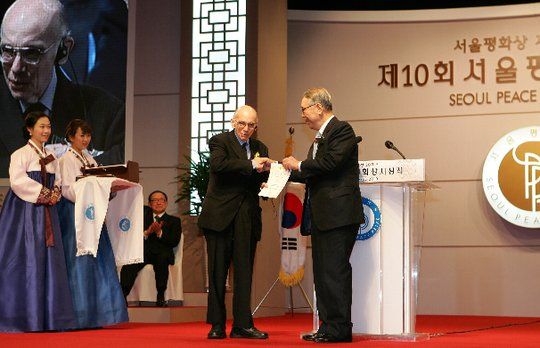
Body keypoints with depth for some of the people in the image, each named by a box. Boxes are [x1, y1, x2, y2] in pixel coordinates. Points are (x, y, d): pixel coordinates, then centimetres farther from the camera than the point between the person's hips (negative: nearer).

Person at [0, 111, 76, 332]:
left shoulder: (51, 158, 18)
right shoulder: (21, 154, -4)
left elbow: (58, 181, 17)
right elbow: (18, 181, -16)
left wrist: (54, 194, -5)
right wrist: (44, 193, -14)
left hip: (46, 212, 7)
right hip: (25, 213, -7)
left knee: (49, 261, 3)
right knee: (26, 261, -9)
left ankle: (47, 317, 5)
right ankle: (23, 316, -6)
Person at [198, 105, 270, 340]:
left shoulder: (260, 148, 16)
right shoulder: (219, 141, 0)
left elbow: (263, 181, 12)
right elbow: (218, 164, -20)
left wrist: (263, 173, -10)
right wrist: (251, 165, -22)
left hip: (247, 219, 4)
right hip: (220, 215, -4)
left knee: (244, 272, 4)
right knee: (218, 272, 1)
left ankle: (242, 325, 7)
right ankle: (217, 325, 7)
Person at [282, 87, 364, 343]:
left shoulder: (342, 130, -8)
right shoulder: (320, 136, 21)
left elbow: (330, 162, -21)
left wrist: (299, 165, -9)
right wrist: (286, 171, 19)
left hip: (338, 215, -10)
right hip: (320, 217, 10)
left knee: (335, 271, -10)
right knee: (322, 272, 11)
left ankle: (340, 329, -6)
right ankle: (327, 326, 16)